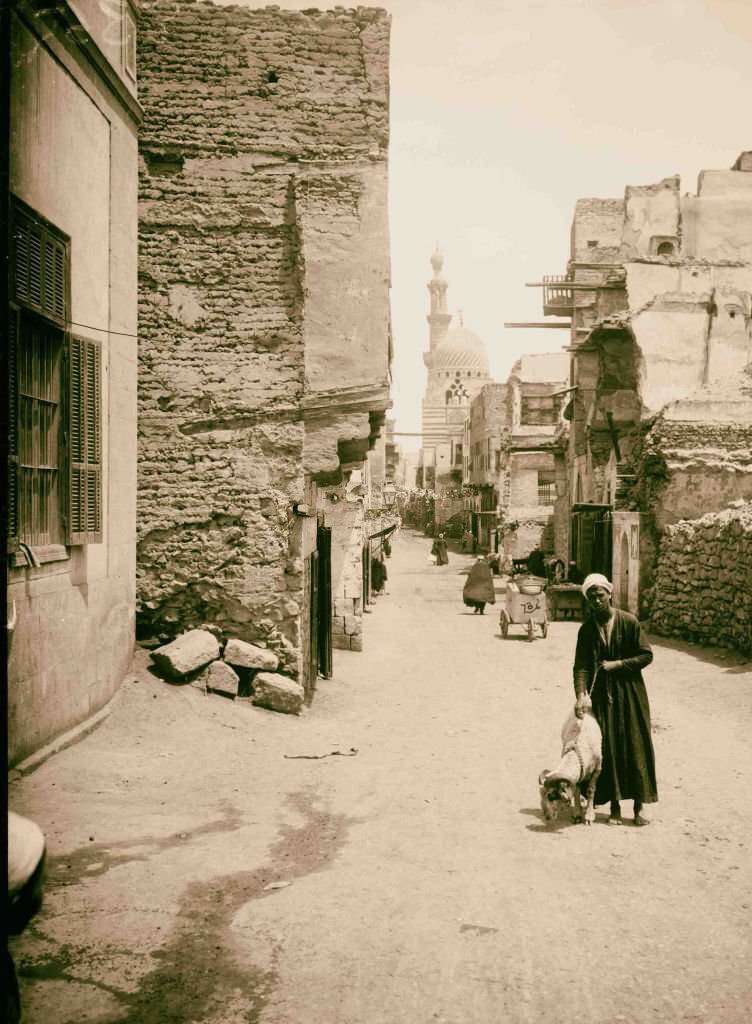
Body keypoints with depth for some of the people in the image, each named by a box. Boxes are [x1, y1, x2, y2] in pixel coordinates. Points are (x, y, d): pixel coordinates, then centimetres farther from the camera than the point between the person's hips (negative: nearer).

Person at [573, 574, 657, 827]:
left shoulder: (629, 622, -7)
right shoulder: (586, 629, -2)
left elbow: (646, 655, -4)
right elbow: (581, 665, -8)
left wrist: (617, 664, -14)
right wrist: (581, 695, -22)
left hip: (630, 694, -1)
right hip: (603, 695, 1)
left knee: (636, 747, 0)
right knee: (608, 749, 2)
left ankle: (639, 806, 8)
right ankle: (615, 807, 12)